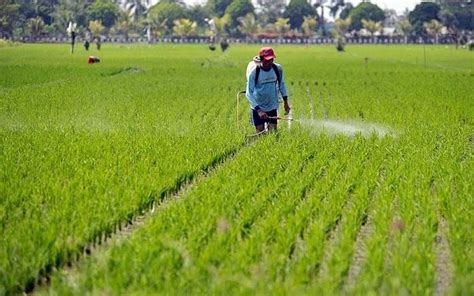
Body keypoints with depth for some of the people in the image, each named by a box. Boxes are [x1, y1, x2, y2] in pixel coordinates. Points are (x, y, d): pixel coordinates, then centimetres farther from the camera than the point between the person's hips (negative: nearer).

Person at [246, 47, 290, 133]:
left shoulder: (278, 69, -8)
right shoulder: (254, 72, -19)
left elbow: (282, 84, 11)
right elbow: (249, 93, -18)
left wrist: (285, 101, 10)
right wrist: (258, 110, -27)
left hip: (272, 107, 2)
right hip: (258, 107, -2)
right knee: (260, 133, -2)